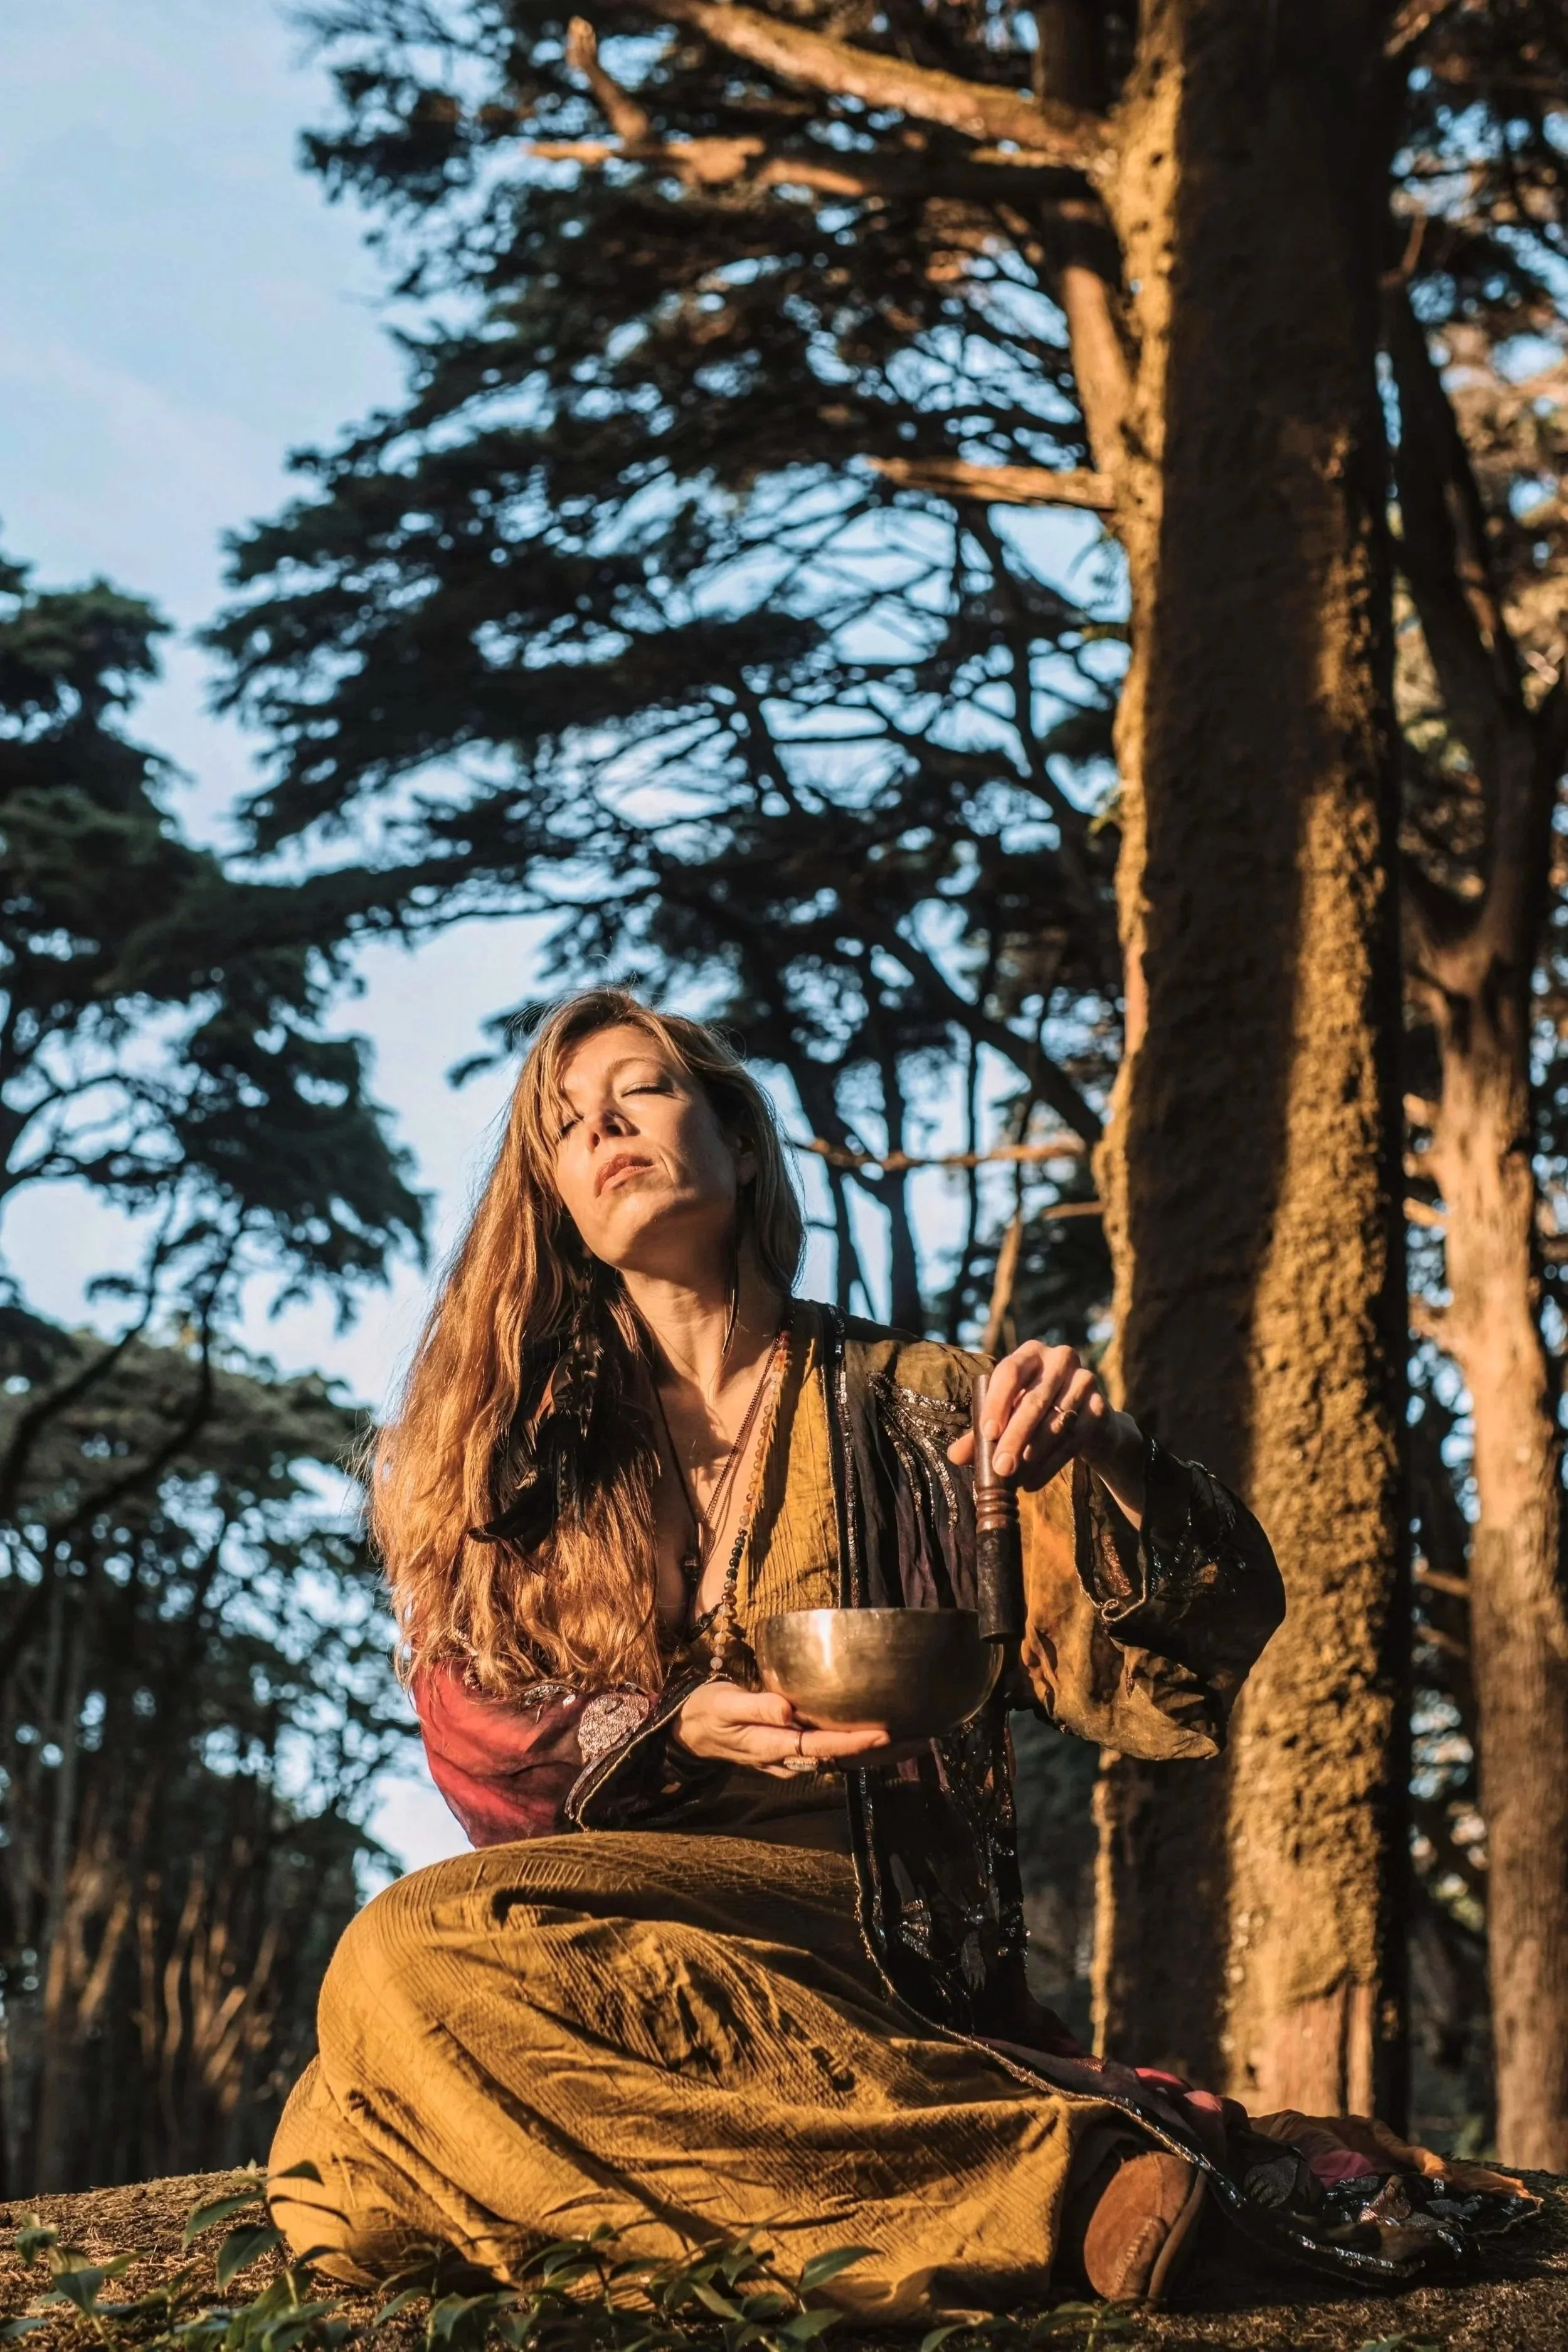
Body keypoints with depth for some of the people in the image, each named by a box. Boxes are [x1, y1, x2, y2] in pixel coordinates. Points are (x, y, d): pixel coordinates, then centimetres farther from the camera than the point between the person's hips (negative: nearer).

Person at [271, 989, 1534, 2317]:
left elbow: (1176, 1674, 1)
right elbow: (473, 1742, 7)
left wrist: (1087, 1460, -17)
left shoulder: (912, 1410, 11)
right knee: (405, 1949, -33)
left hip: (873, 1919, -3)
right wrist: (668, 1734, -12)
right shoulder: (503, 1435, 16)